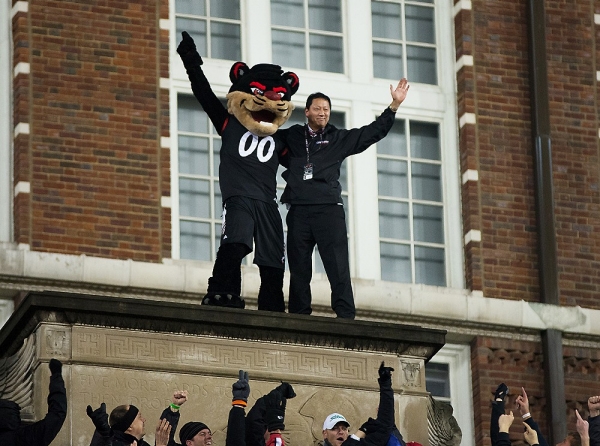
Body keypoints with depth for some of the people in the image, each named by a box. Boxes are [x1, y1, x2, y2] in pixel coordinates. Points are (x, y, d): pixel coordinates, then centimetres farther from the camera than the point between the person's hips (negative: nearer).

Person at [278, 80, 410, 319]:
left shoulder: (339, 139, 16)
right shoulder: (292, 136, 17)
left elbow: (373, 132, 13)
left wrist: (394, 105, 6)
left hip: (329, 209, -1)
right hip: (299, 211, 1)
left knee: (338, 268, -10)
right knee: (299, 269, 2)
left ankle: (346, 317, -16)